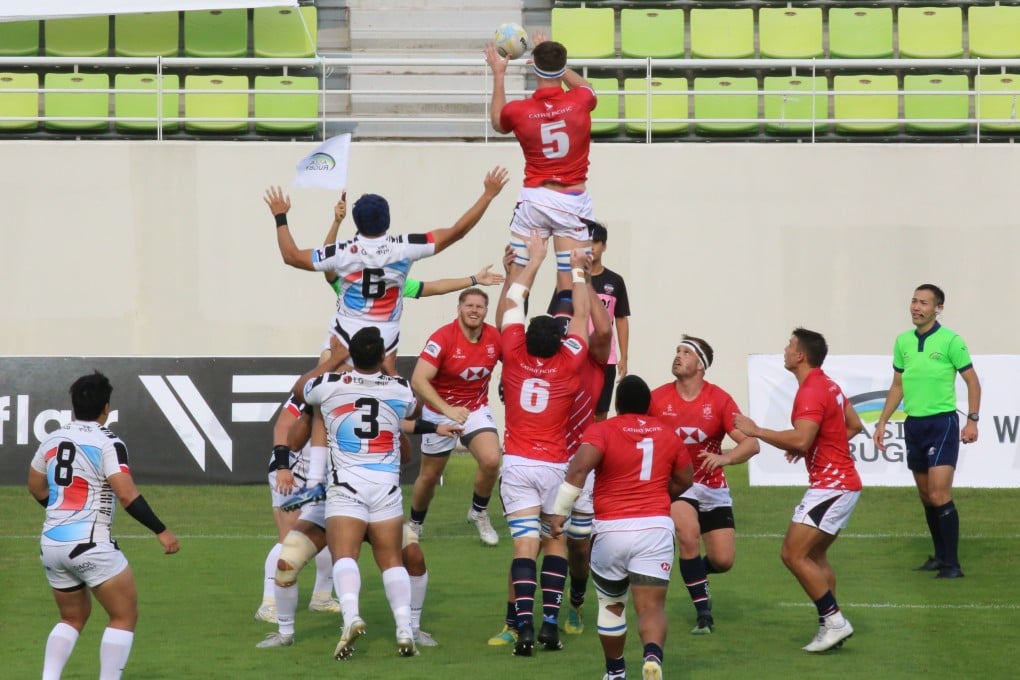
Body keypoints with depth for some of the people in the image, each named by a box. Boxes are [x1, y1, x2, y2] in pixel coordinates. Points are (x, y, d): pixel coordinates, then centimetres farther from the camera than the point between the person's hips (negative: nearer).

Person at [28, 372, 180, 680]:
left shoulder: (52, 440, 10)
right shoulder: (108, 443, -10)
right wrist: (161, 531, -14)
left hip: (51, 542, 7)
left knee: (73, 617, 22)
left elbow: (36, 488, 24)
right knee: (125, 616, 5)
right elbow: (127, 495, -19)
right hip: (90, 544, -7)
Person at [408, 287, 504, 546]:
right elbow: (418, 381, -31)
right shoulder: (442, 338, -24)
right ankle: (415, 524, 37)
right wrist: (448, 410, -40)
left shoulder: (495, 337, -11)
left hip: (477, 410, 2)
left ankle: (479, 513, 6)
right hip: (440, 412, -2)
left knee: (491, 461, -21)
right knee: (430, 476, 9)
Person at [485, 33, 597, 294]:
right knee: (570, 286, -2)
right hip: (573, 201, 0)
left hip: (534, 197, 1)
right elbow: (586, 87, 21)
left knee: (515, 281, 7)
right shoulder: (579, 102, -7)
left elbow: (498, 123, 20)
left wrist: (498, 75, 27)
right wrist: (555, 60, 29)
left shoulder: (518, 111, -7)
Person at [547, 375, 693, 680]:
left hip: (612, 529, -1)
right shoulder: (668, 434, 9)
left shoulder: (602, 431, -2)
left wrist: (559, 511, -12)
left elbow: (579, 468, -18)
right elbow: (683, 481, 21)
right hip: (656, 528, 1)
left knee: (611, 603, 21)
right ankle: (653, 653, -35)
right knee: (651, 606, -5)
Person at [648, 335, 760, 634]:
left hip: (712, 486, 1)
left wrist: (725, 458, -33)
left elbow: (751, 443, -15)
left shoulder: (719, 400, -10)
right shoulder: (657, 398, -7)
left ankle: (696, 571, 37)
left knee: (723, 560, -2)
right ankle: (703, 612, -12)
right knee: (689, 535, -27)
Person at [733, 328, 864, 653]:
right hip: (843, 483, 10)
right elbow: (854, 425, 24)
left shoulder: (811, 392, -18)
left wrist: (755, 431, -20)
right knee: (814, 556, 16)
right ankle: (830, 626, 16)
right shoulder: (828, 385, 14)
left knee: (794, 554, -10)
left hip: (831, 486, -10)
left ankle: (834, 621, -10)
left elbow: (800, 440, -29)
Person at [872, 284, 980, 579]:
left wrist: (972, 420, -12)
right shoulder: (903, 341, 8)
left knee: (939, 496, -13)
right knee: (926, 496, 9)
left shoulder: (950, 341, -9)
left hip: (942, 422, -6)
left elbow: (972, 381, -4)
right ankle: (940, 556, 20)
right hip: (913, 424, 6)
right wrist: (882, 422, 14)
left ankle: (952, 564, -8)